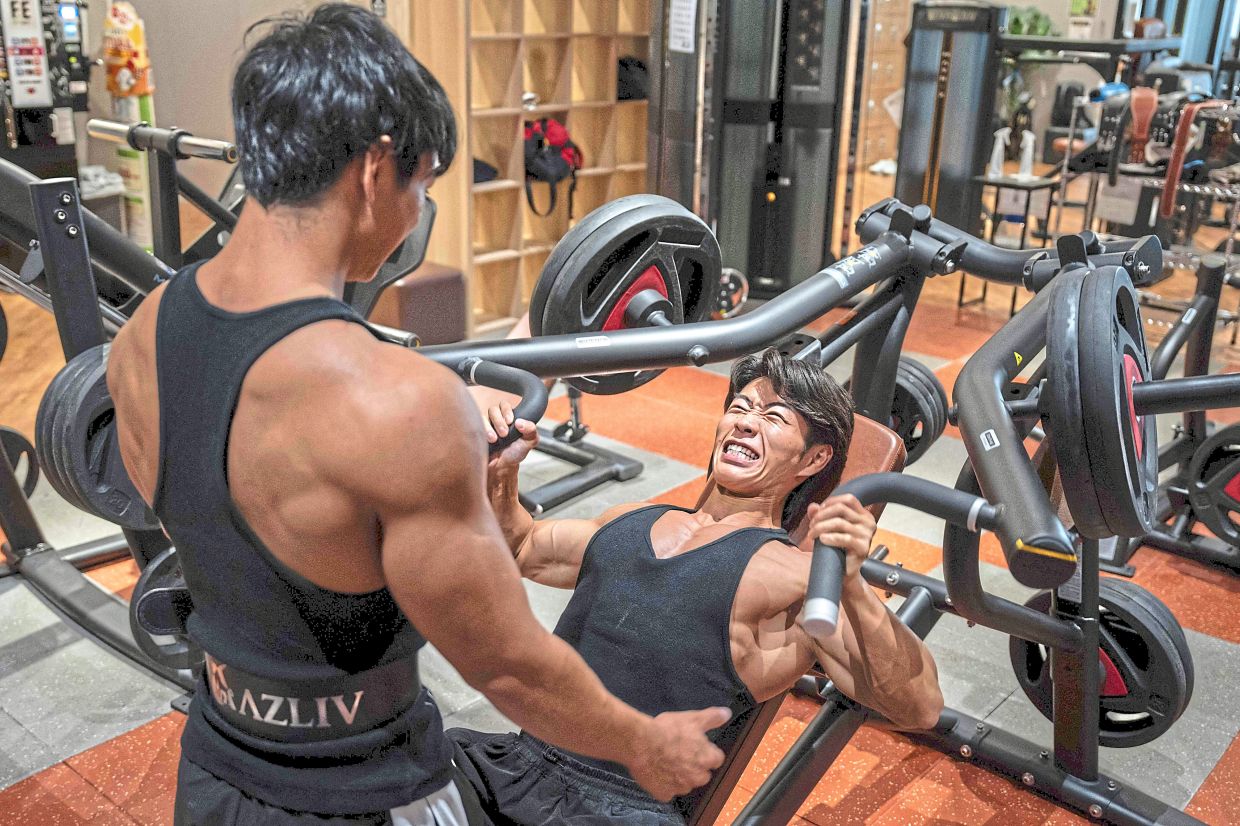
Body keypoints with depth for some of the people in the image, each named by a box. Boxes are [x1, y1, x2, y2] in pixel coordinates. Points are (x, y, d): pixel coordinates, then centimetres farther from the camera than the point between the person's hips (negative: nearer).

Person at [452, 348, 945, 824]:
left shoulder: (797, 575, -2)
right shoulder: (631, 521, 17)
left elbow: (920, 709, -11)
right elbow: (519, 549, 32)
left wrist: (852, 584, -25)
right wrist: (501, 470, 13)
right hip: (512, 762, 5)